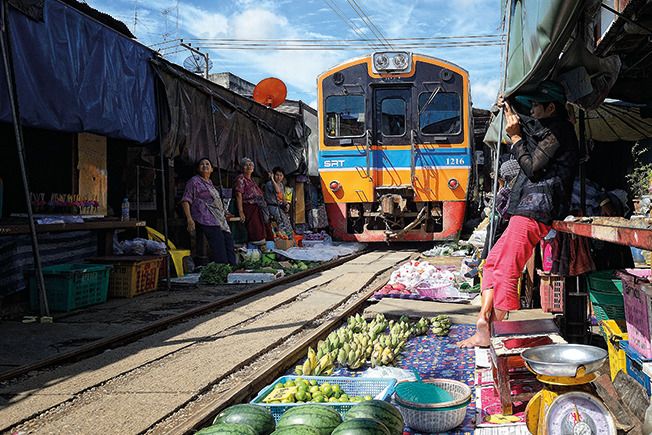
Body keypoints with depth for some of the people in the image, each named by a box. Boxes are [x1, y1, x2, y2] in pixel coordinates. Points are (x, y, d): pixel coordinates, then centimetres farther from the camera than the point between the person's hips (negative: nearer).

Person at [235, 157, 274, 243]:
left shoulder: (251, 180, 21)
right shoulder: (241, 178, -3)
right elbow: (239, 195, -12)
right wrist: (241, 212, -20)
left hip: (258, 209, 9)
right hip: (249, 209, -9)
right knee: (255, 236, -15)